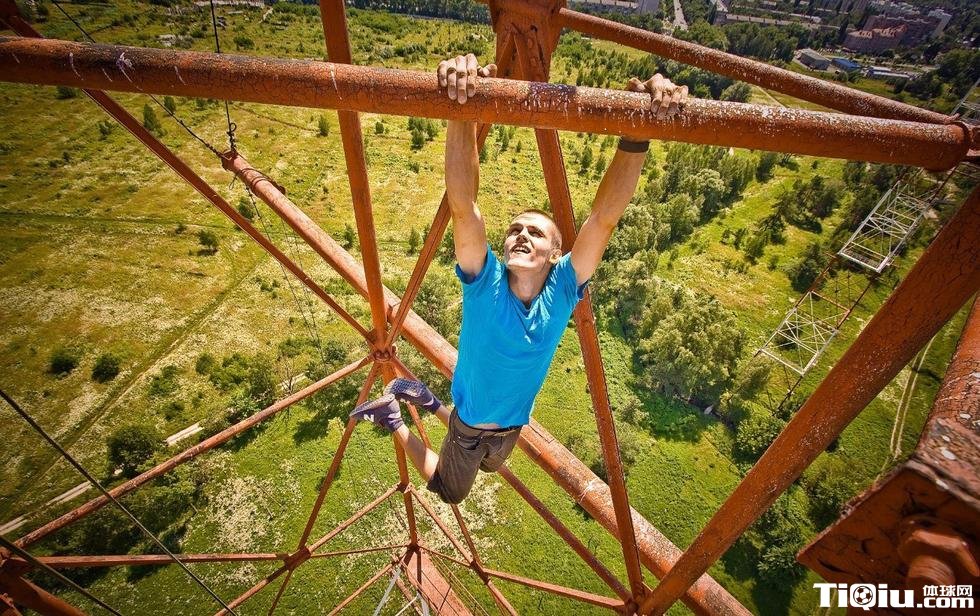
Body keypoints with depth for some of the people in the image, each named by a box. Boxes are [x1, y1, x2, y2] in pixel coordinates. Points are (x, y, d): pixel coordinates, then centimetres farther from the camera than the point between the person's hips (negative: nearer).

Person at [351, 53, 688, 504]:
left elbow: (605, 217, -37)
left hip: (514, 425, 4)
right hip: (469, 424, -3)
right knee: (450, 492, 24)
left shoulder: (562, 289, -25)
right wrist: (462, 111, -58)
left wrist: (636, 133, -50)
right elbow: (463, 207, -45)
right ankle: (393, 417, 38)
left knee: (489, 464, 37)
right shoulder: (485, 281, -30)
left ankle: (423, 398, 52)